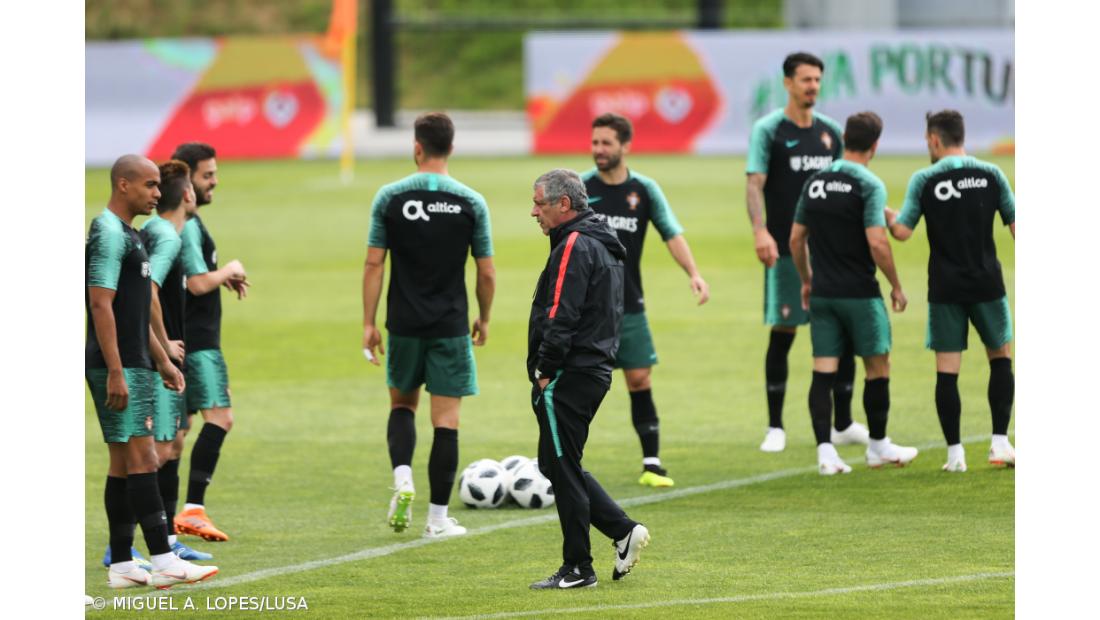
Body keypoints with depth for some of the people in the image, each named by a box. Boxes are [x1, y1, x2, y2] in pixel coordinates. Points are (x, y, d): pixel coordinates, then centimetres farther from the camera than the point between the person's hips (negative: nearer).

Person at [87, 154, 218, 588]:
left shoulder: (128, 234, 19)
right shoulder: (109, 234, -13)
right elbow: (101, 305, -20)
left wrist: (162, 362, 26)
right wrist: (116, 372, -24)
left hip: (134, 365, 10)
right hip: (118, 368, -10)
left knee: (124, 463, 9)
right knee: (141, 458, -13)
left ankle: (121, 565, 9)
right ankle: (162, 561, -16)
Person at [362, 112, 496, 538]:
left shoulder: (390, 197, -3)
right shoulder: (471, 202, -3)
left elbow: (373, 264, -3)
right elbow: (486, 272, 0)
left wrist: (368, 323, 3)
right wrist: (484, 319, 16)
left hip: (404, 324, 1)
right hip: (451, 326, -1)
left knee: (402, 403, 21)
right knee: (446, 419, 3)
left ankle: (402, 478, -3)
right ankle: (438, 517, 3)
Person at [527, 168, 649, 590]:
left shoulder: (574, 248, -15)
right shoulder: (604, 246, 17)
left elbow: (560, 317, -21)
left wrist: (545, 373, -15)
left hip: (569, 376, -10)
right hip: (596, 369, 10)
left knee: (562, 468, -3)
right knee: (558, 464, 17)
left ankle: (577, 568, 1)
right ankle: (623, 531, 11)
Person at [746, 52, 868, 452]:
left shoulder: (830, 131, 12)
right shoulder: (768, 130, -3)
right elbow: (754, 183, -12)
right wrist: (760, 231, -25)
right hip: (787, 250, -5)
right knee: (782, 334, -2)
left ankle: (843, 424, 11)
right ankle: (775, 428, 5)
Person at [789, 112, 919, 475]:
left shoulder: (815, 183, 7)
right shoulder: (869, 185, -12)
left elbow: (796, 238, 12)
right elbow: (876, 243, -19)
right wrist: (896, 286, -8)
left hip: (822, 294, 5)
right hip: (859, 293, -5)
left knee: (823, 371, 3)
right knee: (877, 367, 10)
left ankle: (825, 451, -5)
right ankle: (878, 446, 20)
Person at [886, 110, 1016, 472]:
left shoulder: (924, 180, -4)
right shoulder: (990, 174, 1)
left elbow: (902, 231, -6)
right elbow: (1016, 226, 3)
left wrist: (885, 214, 14)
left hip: (945, 288, -1)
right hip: (987, 282, 1)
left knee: (947, 371, 3)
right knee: (1001, 357, 17)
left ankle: (955, 453, 1)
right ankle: (1000, 442, 9)